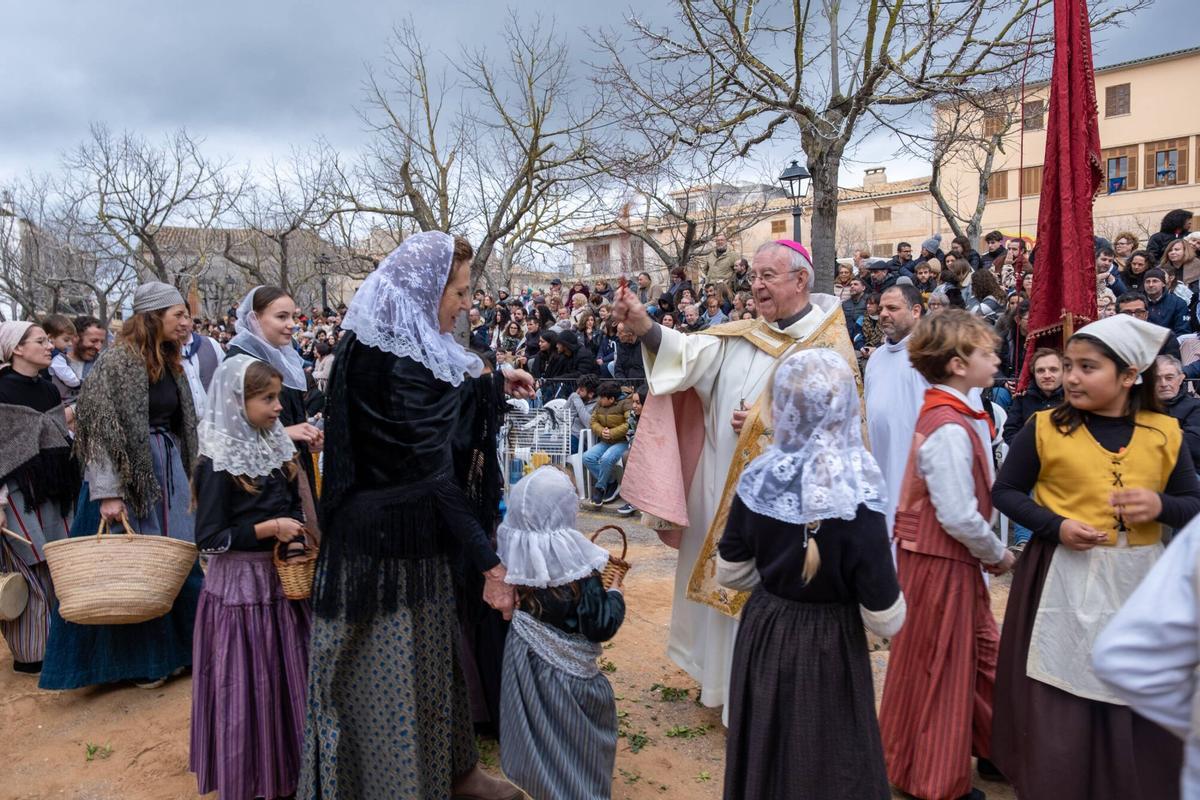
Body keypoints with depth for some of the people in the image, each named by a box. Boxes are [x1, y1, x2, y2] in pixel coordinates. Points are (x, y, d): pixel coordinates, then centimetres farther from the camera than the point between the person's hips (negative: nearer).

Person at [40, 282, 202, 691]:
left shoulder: (170, 363, 10)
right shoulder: (118, 360, -13)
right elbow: (102, 430, -18)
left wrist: (188, 479, 18)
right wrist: (107, 492, -23)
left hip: (169, 473, 7)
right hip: (129, 476, -7)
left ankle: (173, 648, 26)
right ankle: (139, 660, 19)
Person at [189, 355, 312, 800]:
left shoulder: (275, 447, 6)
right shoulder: (220, 463, -15)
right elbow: (209, 539, -16)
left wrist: (297, 528, 0)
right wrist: (269, 528, -21)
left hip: (282, 575, 7)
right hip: (240, 584, -7)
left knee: (288, 676, 15)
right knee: (249, 683, 4)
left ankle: (286, 764, 33)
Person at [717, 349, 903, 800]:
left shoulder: (757, 480, -12)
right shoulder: (856, 502, -24)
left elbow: (731, 573, -1)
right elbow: (885, 620, -18)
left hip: (763, 633, 4)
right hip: (828, 647, -3)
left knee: (766, 754, 23)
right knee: (828, 763, 17)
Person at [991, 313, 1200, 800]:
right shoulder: (1044, 428, -5)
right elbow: (1005, 491, 1)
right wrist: (1056, 525, -15)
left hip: (1139, 582, 3)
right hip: (1063, 580, -2)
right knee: (1058, 704, 7)